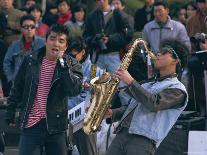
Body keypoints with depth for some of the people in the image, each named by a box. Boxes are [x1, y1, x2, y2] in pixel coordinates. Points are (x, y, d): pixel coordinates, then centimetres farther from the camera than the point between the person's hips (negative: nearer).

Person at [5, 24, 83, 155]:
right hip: (31, 124, 0)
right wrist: (10, 113, 15)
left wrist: (62, 63, -19)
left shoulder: (71, 65, 0)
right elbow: (18, 89, 14)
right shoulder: (30, 61, 4)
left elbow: (74, 90, -17)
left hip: (56, 125, 0)